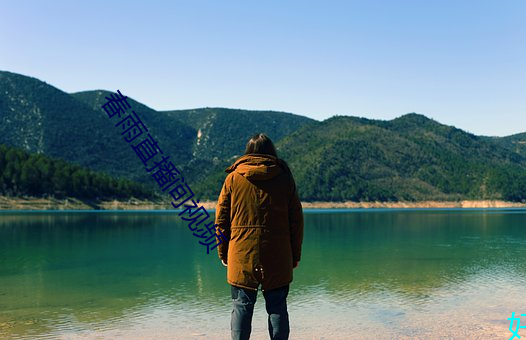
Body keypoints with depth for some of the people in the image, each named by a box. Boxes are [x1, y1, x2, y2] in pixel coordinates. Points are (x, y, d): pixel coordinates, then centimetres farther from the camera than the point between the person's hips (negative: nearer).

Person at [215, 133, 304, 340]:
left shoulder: (233, 178, 2)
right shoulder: (285, 178, 3)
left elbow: (221, 218, 3)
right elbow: (296, 220, 4)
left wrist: (223, 252, 10)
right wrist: (295, 255, 11)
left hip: (241, 255, 0)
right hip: (277, 257, 1)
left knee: (241, 307, 6)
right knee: (277, 307, 9)